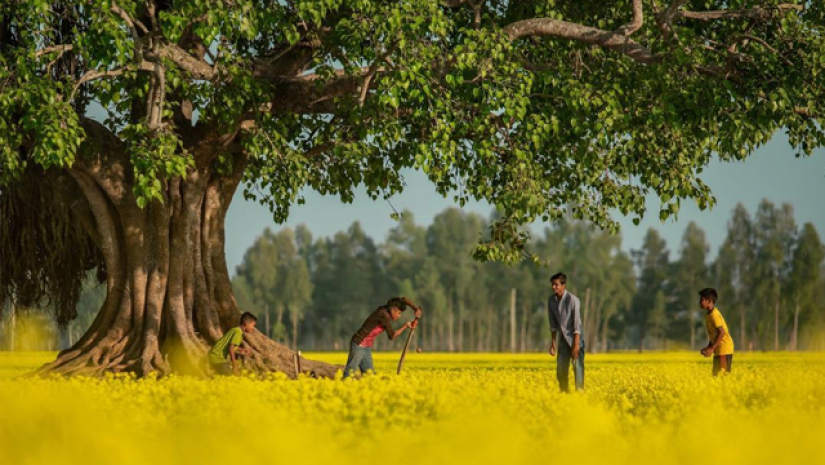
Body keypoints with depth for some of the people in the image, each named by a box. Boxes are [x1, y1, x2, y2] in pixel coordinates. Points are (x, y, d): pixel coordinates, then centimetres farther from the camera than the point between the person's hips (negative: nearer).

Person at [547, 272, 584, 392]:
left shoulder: (573, 300, -19)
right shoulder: (551, 300, -1)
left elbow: (577, 324, -20)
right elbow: (553, 324, 9)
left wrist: (576, 345, -22)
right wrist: (552, 342, 8)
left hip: (575, 338, -6)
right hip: (563, 339, 6)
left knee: (578, 368, -10)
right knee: (561, 370, 4)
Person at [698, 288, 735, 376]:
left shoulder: (714, 314, -15)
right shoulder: (708, 314, 14)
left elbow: (722, 332, -22)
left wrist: (712, 348, -21)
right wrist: (708, 347, 11)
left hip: (724, 349, -10)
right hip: (719, 349, 10)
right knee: (716, 374, 9)